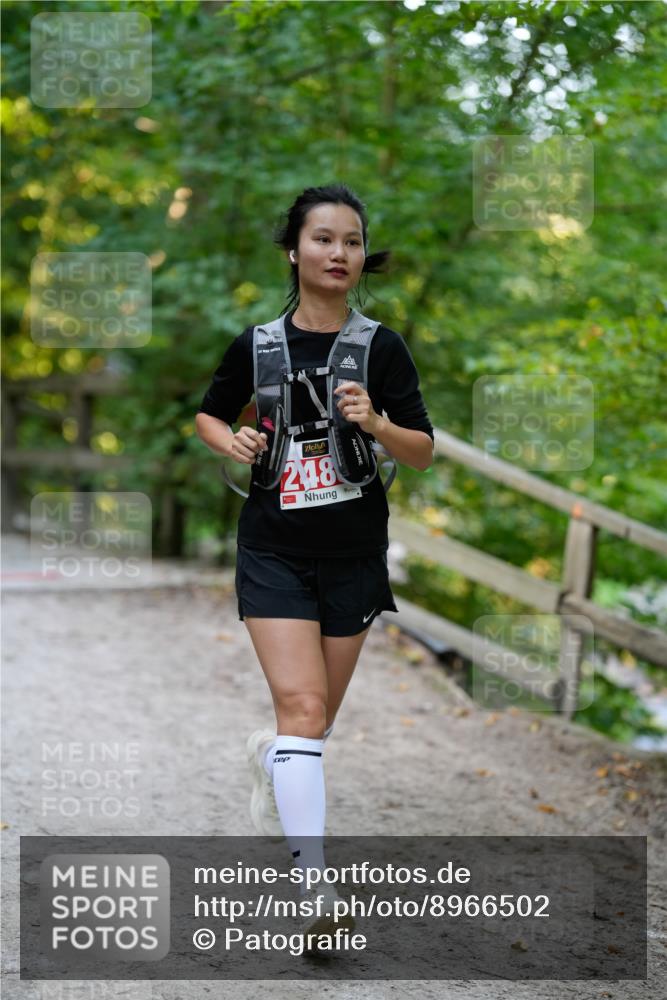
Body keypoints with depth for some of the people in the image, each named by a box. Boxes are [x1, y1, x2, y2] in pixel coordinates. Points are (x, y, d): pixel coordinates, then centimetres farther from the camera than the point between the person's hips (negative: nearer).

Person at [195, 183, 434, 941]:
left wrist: (376, 424, -22)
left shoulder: (382, 348, -3)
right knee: (302, 706, -16)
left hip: (354, 554, 2)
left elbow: (423, 452, -2)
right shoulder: (256, 345, -3)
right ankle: (316, 885, -18)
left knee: (317, 716, 13)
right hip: (274, 551, -2)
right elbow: (209, 415, 14)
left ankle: (270, 758, 50)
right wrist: (232, 443, -8)